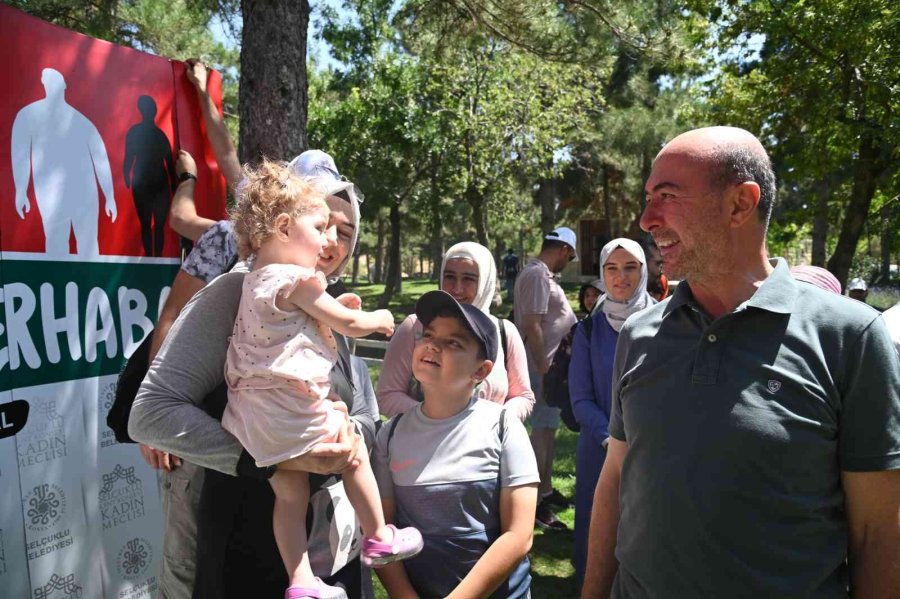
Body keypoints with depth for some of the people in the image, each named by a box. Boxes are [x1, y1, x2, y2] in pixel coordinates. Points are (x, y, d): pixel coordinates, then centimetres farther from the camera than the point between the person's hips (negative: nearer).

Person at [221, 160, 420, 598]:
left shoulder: (256, 279, 15)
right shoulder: (297, 279, -14)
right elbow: (349, 325, -7)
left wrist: (331, 307, 16)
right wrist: (379, 319, 12)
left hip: (257, 409, 9)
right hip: (292, 406, -9)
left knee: (289, 495, 14)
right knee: (354, 452, 13)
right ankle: (379, 539, 26)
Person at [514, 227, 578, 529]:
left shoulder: (543, 274, 14)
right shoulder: (536, 275, -18)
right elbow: (532, 326, -23)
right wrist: (543, 369, -22)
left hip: (552, 366, 11)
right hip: (544, 368, -11)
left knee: (548, 429, 18)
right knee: (543, 430, -5)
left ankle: (546, 490, 31)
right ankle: (536, 503, 4)